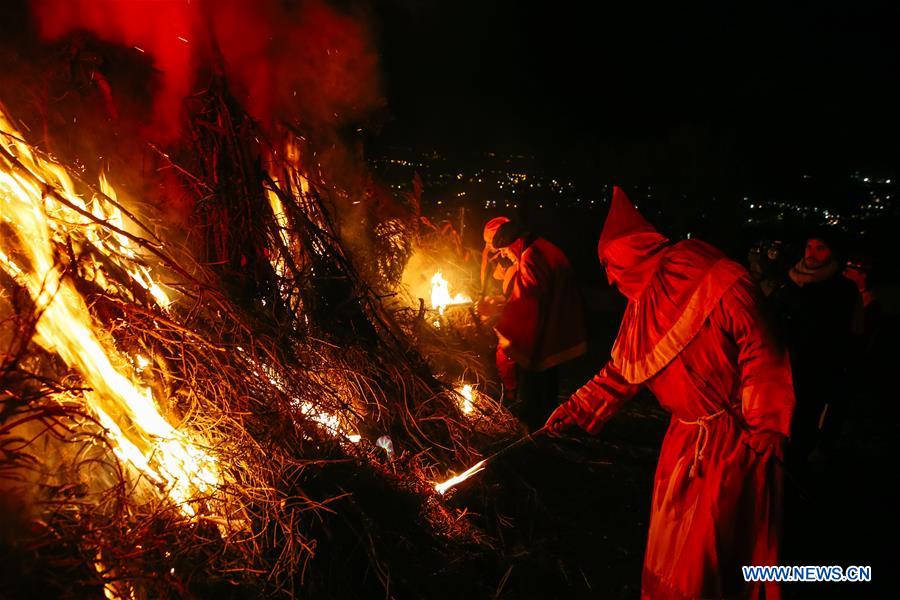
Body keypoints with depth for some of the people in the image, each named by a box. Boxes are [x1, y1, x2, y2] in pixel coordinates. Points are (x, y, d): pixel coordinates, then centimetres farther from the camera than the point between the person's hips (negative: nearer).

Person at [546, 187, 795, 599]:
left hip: (733, 442, -6)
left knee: (704, 562, 3)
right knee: (670, 552, 19)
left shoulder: (719, 284, -19)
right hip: (683, 438, 7)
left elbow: (762, 360, -16)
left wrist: (764, 440, -14)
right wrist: (575, 408, 9)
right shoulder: (643, 302, 3)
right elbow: (620, 370, 11)